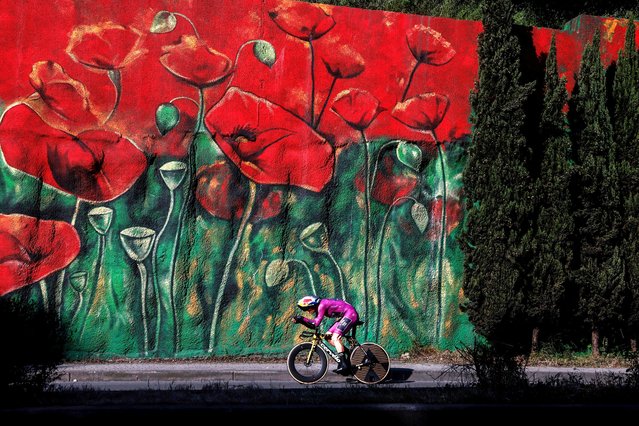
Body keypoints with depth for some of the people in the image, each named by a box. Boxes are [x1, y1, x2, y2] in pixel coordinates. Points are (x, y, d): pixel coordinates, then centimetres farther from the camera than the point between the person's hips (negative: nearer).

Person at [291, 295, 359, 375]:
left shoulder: (322, 305, -20)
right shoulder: (319, 307, 9)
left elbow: (316, 323, -26)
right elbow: (313, 325, 10)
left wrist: (302, 319, -23)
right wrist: (301, 321, -1)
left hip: (351, 314, -10)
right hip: (343, 317, 10)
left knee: (335, 338, -18)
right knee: (328, 336, 5)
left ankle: (343, 364, -19)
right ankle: (347, 354, 12)